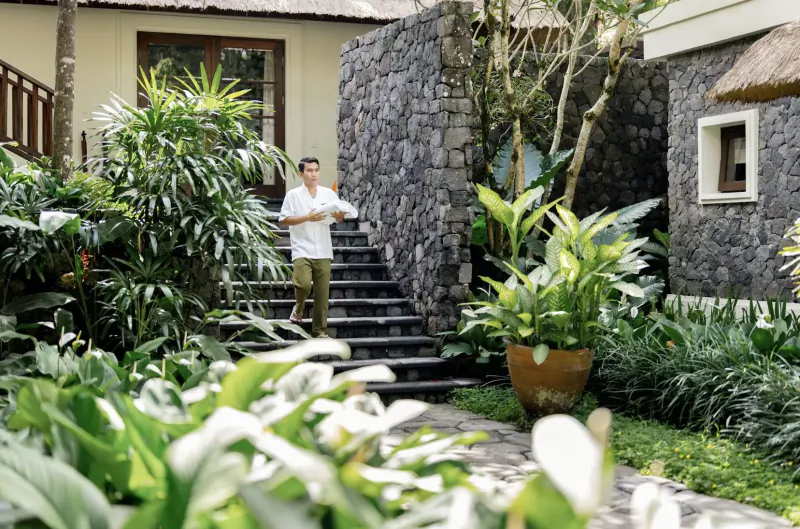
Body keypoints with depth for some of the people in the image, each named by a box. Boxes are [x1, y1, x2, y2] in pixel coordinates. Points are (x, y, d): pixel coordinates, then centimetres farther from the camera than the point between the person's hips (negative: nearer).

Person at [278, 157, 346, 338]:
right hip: (302, 249, -3)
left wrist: (339, 215, -13)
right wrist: (307, 218, -14)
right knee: (303, 284, -21)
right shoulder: (293, 195, 1)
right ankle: (298, 307, 12)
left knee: (322, 292, 2)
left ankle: (320, 330, 12)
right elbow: (283, 219, -4)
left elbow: (339, 218, 12)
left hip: (323, 251, 3)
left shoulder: (329, 194, 9)